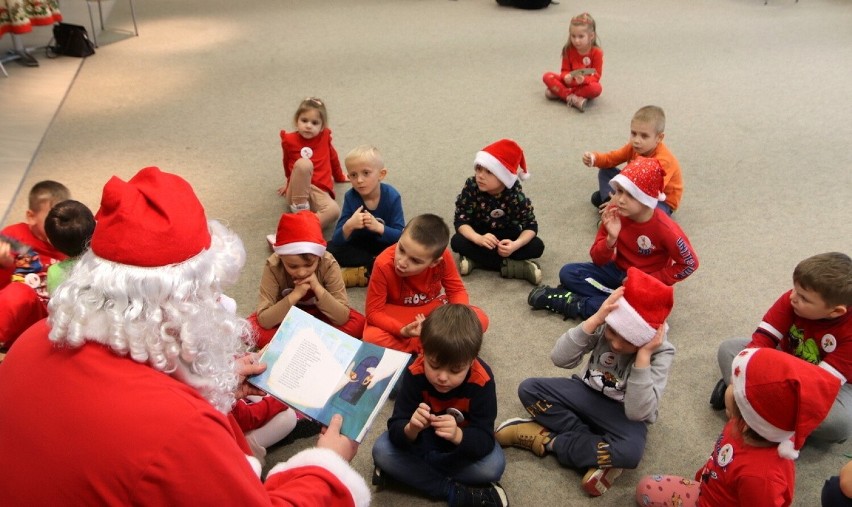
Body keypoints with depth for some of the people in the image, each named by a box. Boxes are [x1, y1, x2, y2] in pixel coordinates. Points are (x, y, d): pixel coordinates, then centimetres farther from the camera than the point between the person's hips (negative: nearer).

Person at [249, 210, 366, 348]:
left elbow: (343, 318, -28)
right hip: (286, 317, 0)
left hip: (319, 316, 1)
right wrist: (295, 295, -41)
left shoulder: (328, 264, -27)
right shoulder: (273, 266, -28)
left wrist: (318, 289, -39)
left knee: (358, 323, -27)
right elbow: (263, 321, -31)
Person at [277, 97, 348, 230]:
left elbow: (333, 157, 23)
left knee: (334, 210, -34)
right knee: (303, 163, -35)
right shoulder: (289, 140, 2)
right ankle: (300, 210, -27)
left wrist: (339, 177, 36)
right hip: (297, 193, -2)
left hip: (319, 191, 2)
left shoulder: (324, 137, 6)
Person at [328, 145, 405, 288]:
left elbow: (401, 236, -22)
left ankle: (359, 274, -29)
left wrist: (379, 227, -40)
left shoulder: (392, 196, -20)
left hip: (385, 246, -2)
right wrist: (348, 226, -41)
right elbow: (336, 240, -19)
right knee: (330, 249, -23)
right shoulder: (350, 197, -16)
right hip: (358, 246, 2)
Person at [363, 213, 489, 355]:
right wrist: (403, 331, -40)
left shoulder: (443, 257, -26)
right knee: (371, 337, -34)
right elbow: (373, 312, -24)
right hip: (397, 315, -2)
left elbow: (457, 290, -12)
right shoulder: (383, 264, -31)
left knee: (479, 319, -20)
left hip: (434, 309, 2)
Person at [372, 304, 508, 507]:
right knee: (382, 450, -24)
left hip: (465, 441, 0)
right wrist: (411, 429, -51)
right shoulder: (415, 373, -28)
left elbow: (485, 440, -30)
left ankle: (412, 470, -13)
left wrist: (458, 436, -52)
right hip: (422, 439, 1)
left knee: (493, 465, -29)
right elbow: (395, 430, -26)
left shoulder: (482, 380, -29)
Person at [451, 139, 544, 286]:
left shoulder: (515, 194, -24)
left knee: (537, 246, -23)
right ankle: (510, 265, -30)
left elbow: (531, 225, -20)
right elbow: (460, 220, -25)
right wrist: (478, 239, -45)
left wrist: (515, 245, -40)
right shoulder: (471, 186, -24)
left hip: (507, 236, 1)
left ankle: (476, 260, -27)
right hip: (479, 234, 0)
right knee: (457, 242, -31)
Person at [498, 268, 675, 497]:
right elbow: (559, 358, -25)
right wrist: (594, 320, -35)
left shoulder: (661, 352, -23)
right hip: (588, 394, 4)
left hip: (623, 415, -3)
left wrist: (643, 356, -36)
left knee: (631, 451, -36)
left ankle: (548, 440, -17)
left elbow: (638, 413, -30)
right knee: (529, 389, -16)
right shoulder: (605, 324, -17)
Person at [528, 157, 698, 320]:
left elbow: (689, 263, -12)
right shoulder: (614, 213, -14)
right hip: (617, 271, 4)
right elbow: (598, 259, -9)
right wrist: (611, 238, -31)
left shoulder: (664, 228, -24)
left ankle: (577, 304, -22)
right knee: (568, 273, -13)